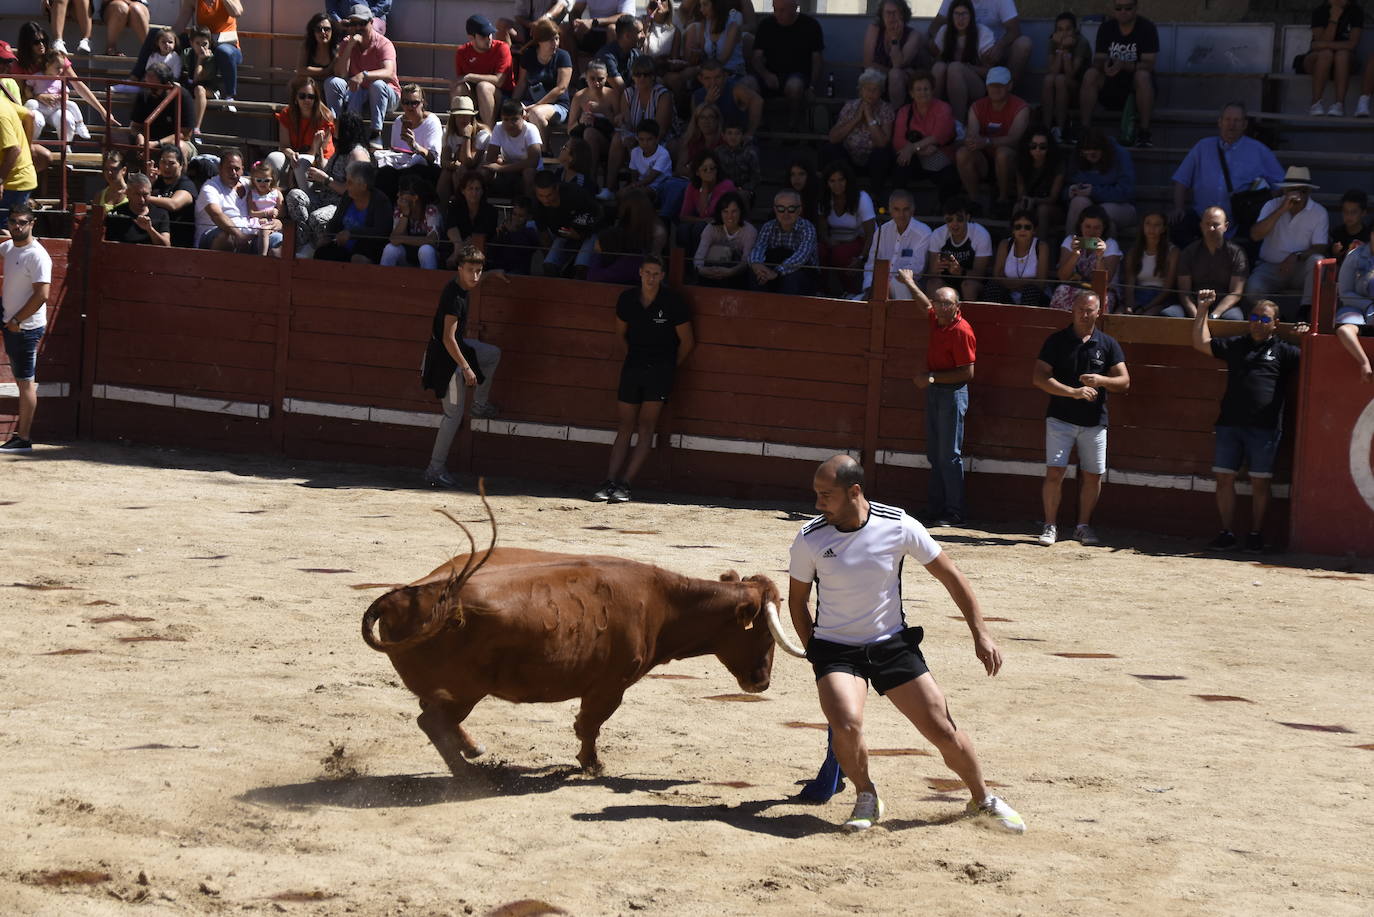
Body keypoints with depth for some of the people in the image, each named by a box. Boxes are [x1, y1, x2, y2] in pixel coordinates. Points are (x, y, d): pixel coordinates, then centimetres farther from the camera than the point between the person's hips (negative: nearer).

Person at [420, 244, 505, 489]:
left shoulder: (461, 285, -2)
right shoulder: (455, 298, -29)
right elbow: (448, 339, -30)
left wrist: (493, 273, 38)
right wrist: (466, 368, -28)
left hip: (459, 348, 10)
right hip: (446, 358, -10)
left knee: (493, 353, 28)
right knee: (454, 414, -6)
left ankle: (480, 404, 37)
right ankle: (436, 469, -2)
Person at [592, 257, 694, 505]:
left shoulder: (673, 302, -10)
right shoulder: (627, 299, 1)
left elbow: (686, 342, 1)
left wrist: (670, 368, 8)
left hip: (660, 370, -4)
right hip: (632, 366, 4)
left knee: (646, 426, -11)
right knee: (625, 426, 0)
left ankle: (624, 484, -16)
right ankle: (609, 482, -5)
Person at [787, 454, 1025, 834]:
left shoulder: (899, 527, -13)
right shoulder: (809, 540, -12)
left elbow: (950, 576, -2)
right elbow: (797, 599, 5)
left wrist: (980, 634, -5)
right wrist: (815, 653, 5)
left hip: (893, 643, 1)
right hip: (836, 648, -1)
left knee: (943, 731, -2)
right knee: (846, 724, -27)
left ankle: (983, 801, 24)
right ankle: (867, 799, 1)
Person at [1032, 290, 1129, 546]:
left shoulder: (1108, 344, 8)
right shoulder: (1056, 341, 2)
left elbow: (1124, 383, 5)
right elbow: (1039, 378, -7)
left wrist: (1101, 380, -16)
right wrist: (1073, 392, -17)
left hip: (1094, 421, 2)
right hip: (1061, 417, -2)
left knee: (1093, 475, 3)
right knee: (1055, 472, -9)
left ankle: (1084, 526, 17)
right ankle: (1050, 526, 0)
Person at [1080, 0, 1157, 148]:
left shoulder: (1147, 28, -8)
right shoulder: (1106, 28, 2)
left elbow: (1148, 64, -16)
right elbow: (1098, 61, -3)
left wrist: (1123, 65, -34)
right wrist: (1104, 64, -28)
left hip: (1136, 86, -3)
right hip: (1111, 85, 3)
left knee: (1142, 76, -36)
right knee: (1090, 74, -25)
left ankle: (1144, 132, -31)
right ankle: (1085, 128, -25)